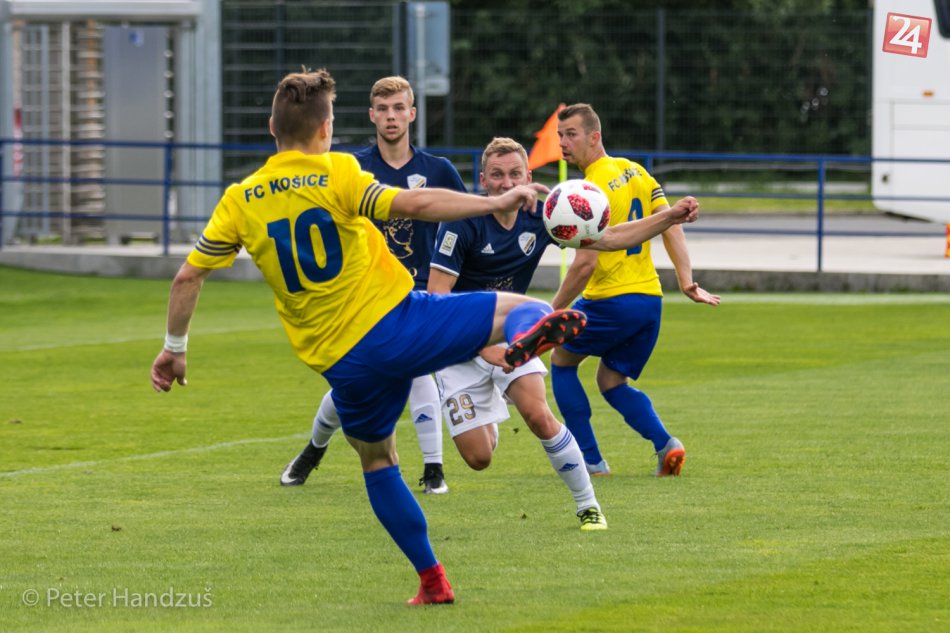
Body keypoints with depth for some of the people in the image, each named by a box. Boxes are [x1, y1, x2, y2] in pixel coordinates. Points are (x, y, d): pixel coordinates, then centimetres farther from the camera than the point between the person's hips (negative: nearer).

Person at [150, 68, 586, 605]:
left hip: (344, 363, 4)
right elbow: (413, 205, -18)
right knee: (518, 307, -3)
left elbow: (188, 279, 9)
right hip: (399, 321, -4)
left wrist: (175, 348, 22)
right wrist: (497, 202, -11)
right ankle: (528, 331, -41)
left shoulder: (240, 202, 7)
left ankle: (432, 581, 24)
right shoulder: (335, 174, -5)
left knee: (378, 462, 26)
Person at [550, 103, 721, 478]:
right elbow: (671, 226, 7)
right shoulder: (634, 172, 9)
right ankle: (665, 444, -3)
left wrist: (553, 312, -12)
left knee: (562, 361, 16)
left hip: (610, 302, -8)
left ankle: (590, 460, 9)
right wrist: (687, 281, 4)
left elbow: (585, 264, -20)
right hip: (649, 299, 8)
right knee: (612, 383, 20)